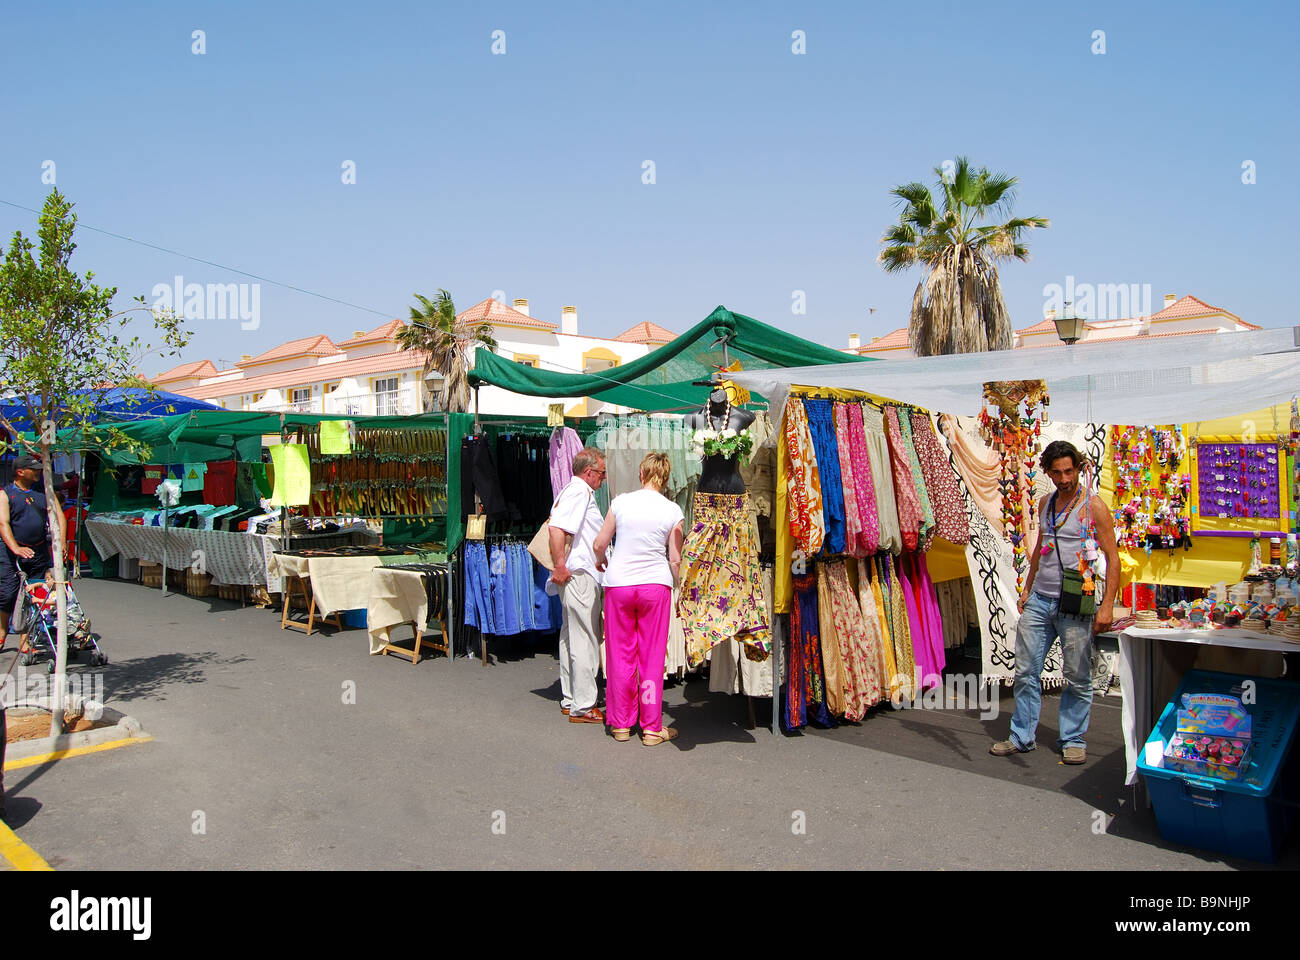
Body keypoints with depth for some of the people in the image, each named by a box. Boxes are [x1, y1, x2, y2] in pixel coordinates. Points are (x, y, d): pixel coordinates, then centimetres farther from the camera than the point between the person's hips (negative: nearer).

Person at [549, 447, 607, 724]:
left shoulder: (575, 491, 19)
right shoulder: (579, 491, -13)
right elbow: (557, 528, -26)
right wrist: (560, 566, -23)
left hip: (574, 577, 11)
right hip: (580, 576, -11)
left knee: (571, 637, 15)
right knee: (585, 642, -6)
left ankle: (569, 700, 24)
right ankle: (582, 707, 0)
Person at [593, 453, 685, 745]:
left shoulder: (621, 502, -3)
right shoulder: (672, 511, -4)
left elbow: (600, 544, 3)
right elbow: (676, 561, -3)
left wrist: (600, 560, 25)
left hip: (618, 583, 1)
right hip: (655, 584, 0)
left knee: (620, 655, 11)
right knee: (652, 657, 8)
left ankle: (621, 723, 21)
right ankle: (651, 727, 15)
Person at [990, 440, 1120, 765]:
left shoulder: (1094, 506, -6)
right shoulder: (1045, 503, 12)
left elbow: (1112, 558, -7)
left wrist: (1107, 605, -14)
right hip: (1039, 601, 5)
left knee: (1077, 678, 4)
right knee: (1026, 672, 6)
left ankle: (1073, 740, 19)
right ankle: (1021, 737, 16)